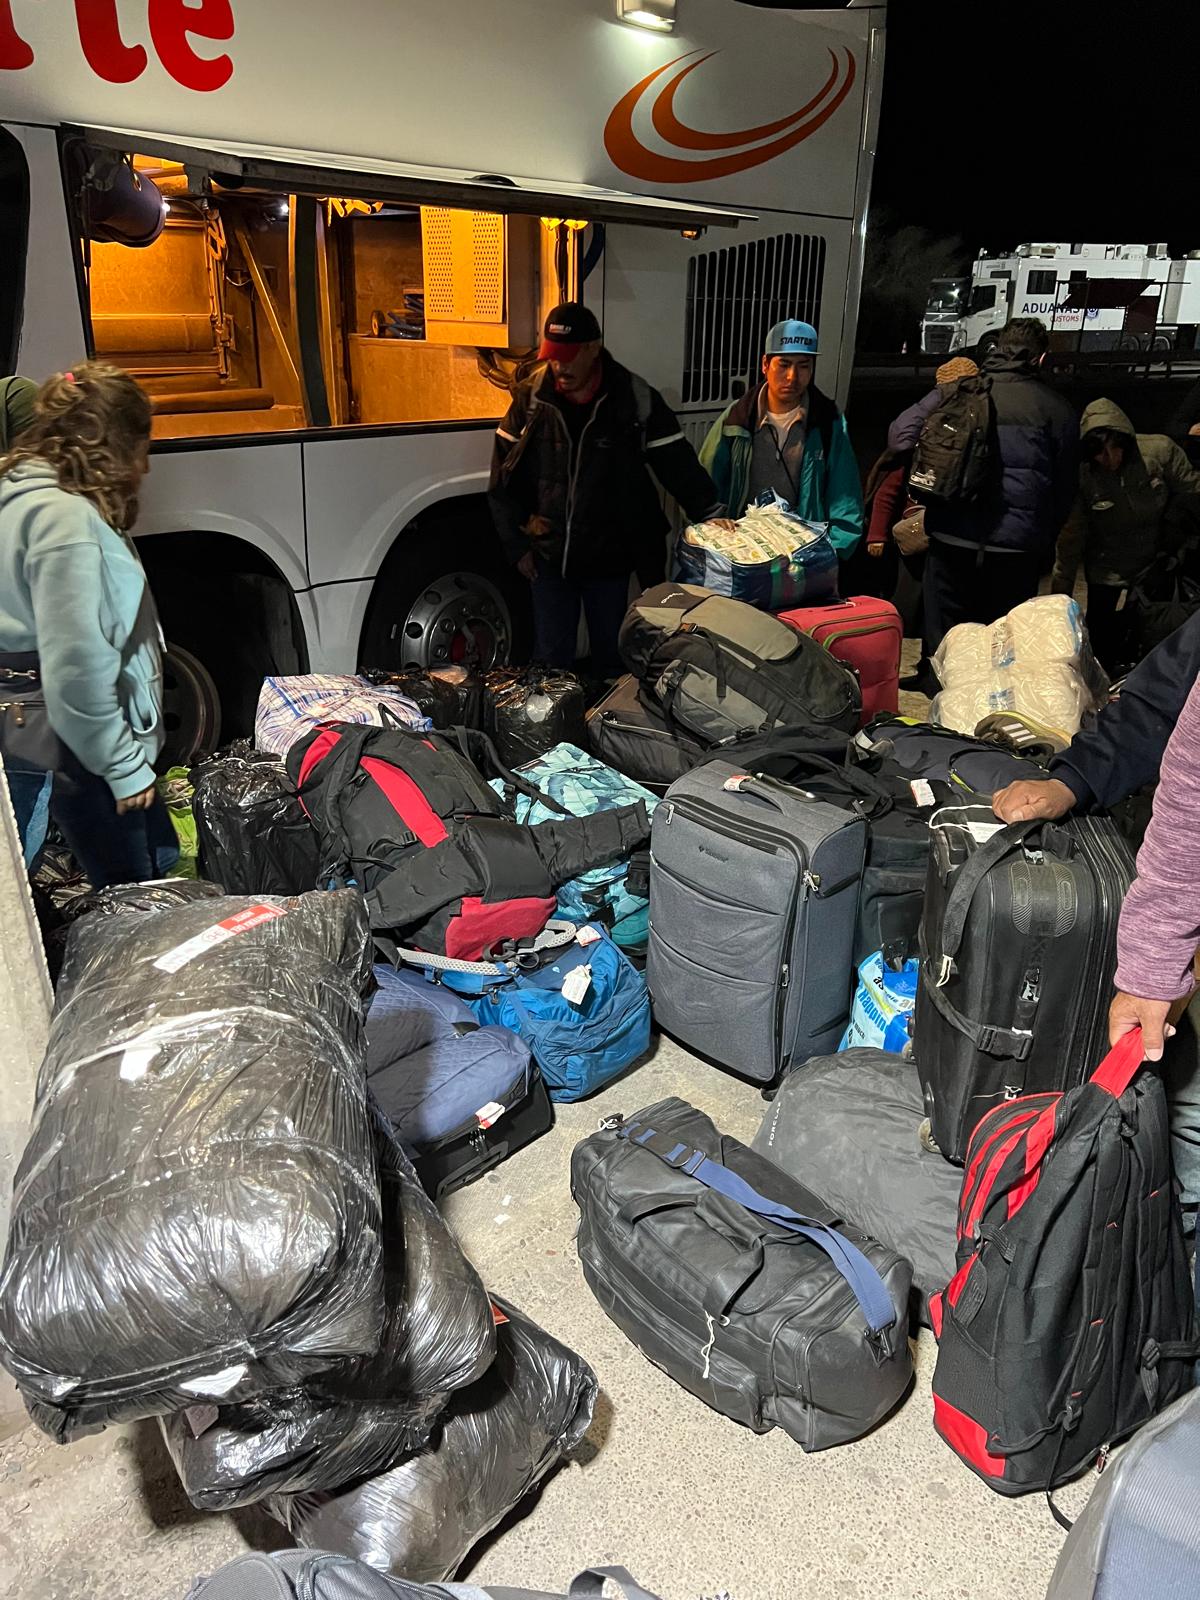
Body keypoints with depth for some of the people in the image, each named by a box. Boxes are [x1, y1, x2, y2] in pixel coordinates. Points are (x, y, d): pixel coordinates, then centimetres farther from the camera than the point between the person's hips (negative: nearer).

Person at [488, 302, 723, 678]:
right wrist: (517, 545, -1)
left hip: (610, 558, -1)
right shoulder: (532, 397, -3)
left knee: (611, 657, 11)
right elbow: (505, 477, 2)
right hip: (549, 559, 1)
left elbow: (678, 465, -2)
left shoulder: (636, 399, -8)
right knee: (550, 659, 9)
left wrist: (710, 515, -8)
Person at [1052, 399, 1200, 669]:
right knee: (1105, 659, 2)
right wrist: (1060, 595, -8)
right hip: (1109, 584, -1)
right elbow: (1070, 540, -10)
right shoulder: (1081, 476, -14)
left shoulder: (1161, 450, -14)